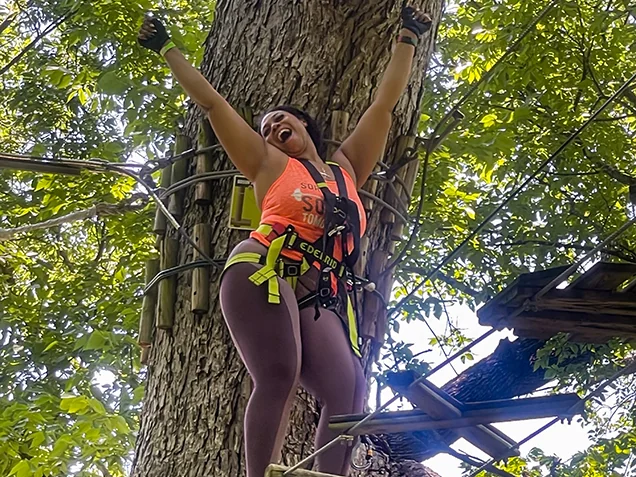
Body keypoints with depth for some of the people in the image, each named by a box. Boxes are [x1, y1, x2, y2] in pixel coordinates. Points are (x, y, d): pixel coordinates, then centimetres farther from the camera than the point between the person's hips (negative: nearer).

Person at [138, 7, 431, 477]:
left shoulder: (347, 168, 29)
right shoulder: (269, 164, 21)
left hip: (320, 298, 3)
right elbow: (211, 102, 24)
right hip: (263, 273, -3)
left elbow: (385, 104, 32)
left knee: (349, 393, -18)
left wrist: (407, 40, 34)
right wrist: (168, 49, 28)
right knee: (279, 376, -25)